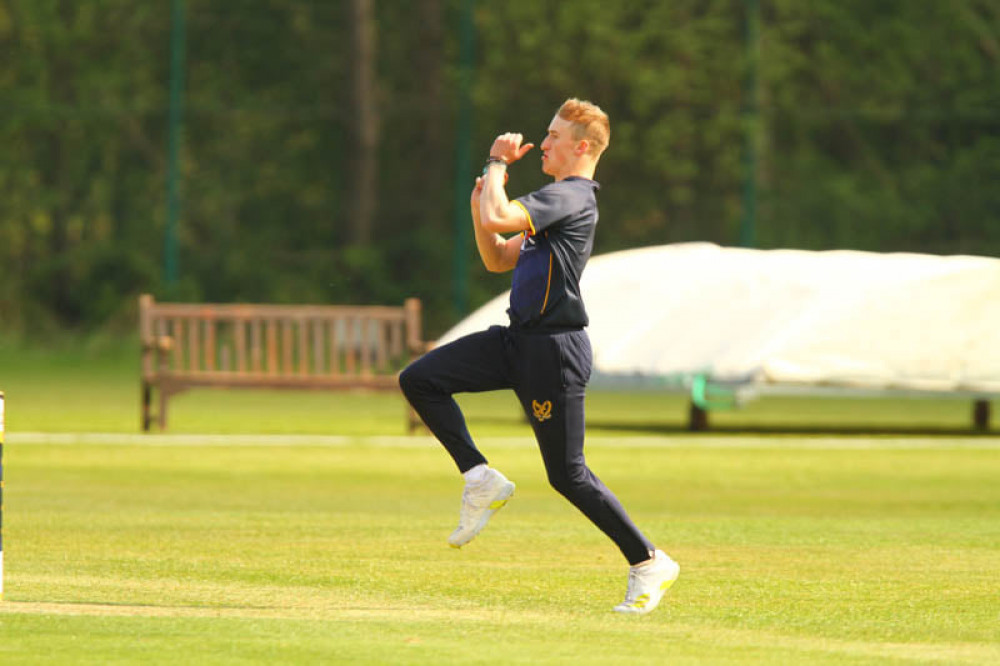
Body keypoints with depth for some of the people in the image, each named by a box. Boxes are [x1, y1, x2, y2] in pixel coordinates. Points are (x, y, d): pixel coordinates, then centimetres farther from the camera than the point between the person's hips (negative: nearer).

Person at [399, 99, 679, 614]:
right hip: (518, 340, 10)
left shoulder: (570, 197, -15)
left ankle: (648, 563, 7)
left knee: (567, 473, -4)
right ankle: (481, 480, 3)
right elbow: (498, 260, 21)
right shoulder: (558, 200, 17)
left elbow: (498, 218, -28)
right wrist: (479, 206, 6)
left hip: (553, 350, -10)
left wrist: (497, 164, -12)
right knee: (419, 379, 0)